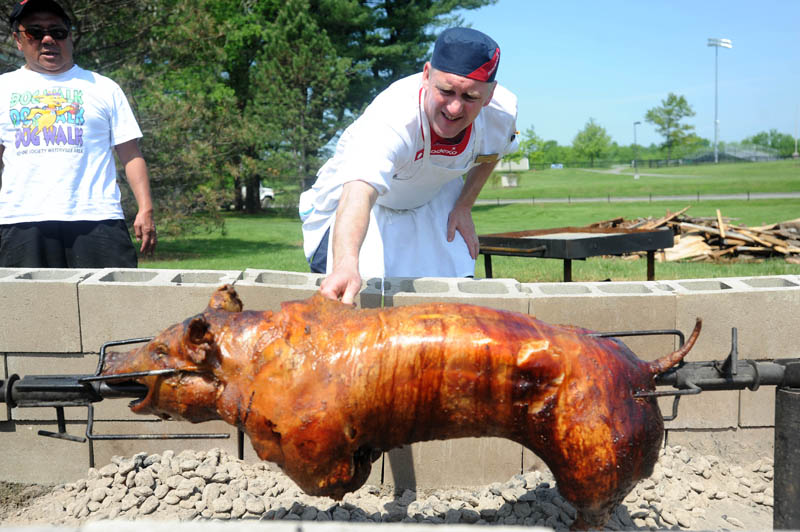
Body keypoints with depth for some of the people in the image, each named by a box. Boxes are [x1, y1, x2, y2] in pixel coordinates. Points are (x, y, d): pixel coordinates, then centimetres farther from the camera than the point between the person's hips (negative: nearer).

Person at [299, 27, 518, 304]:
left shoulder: (502, 111, -23)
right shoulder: (391, 118, -42)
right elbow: (359, 191, -60)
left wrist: (464, 207, -4)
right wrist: (346, 264, -78)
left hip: (435, 204, 5)